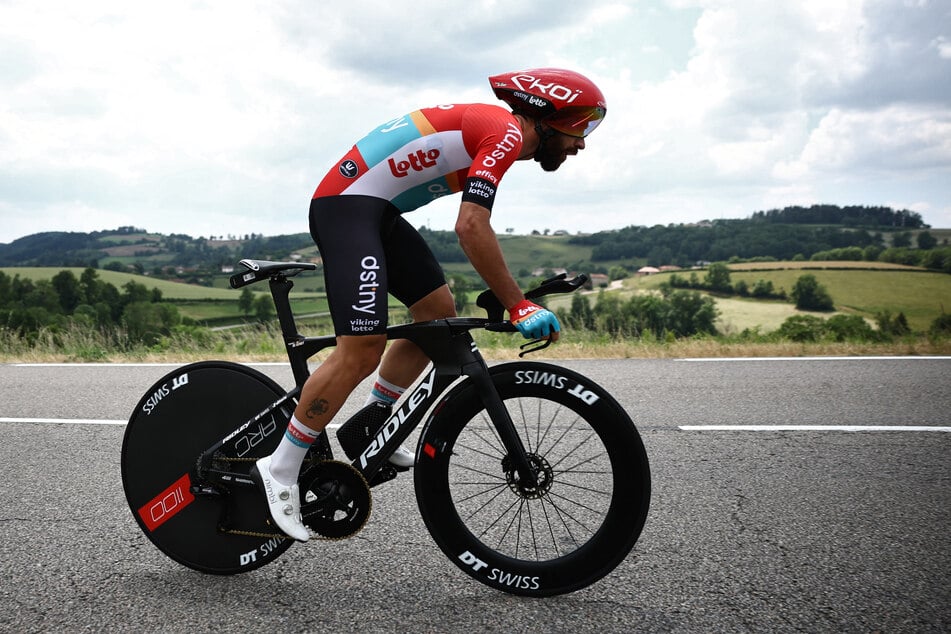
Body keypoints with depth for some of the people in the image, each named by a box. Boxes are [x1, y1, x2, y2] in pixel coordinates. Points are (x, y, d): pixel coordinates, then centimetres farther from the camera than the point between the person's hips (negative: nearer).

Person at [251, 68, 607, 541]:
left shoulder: (490, 129, 19)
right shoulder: (508, 132, -13)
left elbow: (473, 227, 25)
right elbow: (471, 228, -24)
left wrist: (504, 297, 23)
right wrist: (518, 306, -19)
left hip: (376, 211, 11)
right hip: (347, 205, -11)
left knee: (438, 311, 11)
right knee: (362, 349, -16)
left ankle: (369, 426, 21)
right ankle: (279, 470, -5)